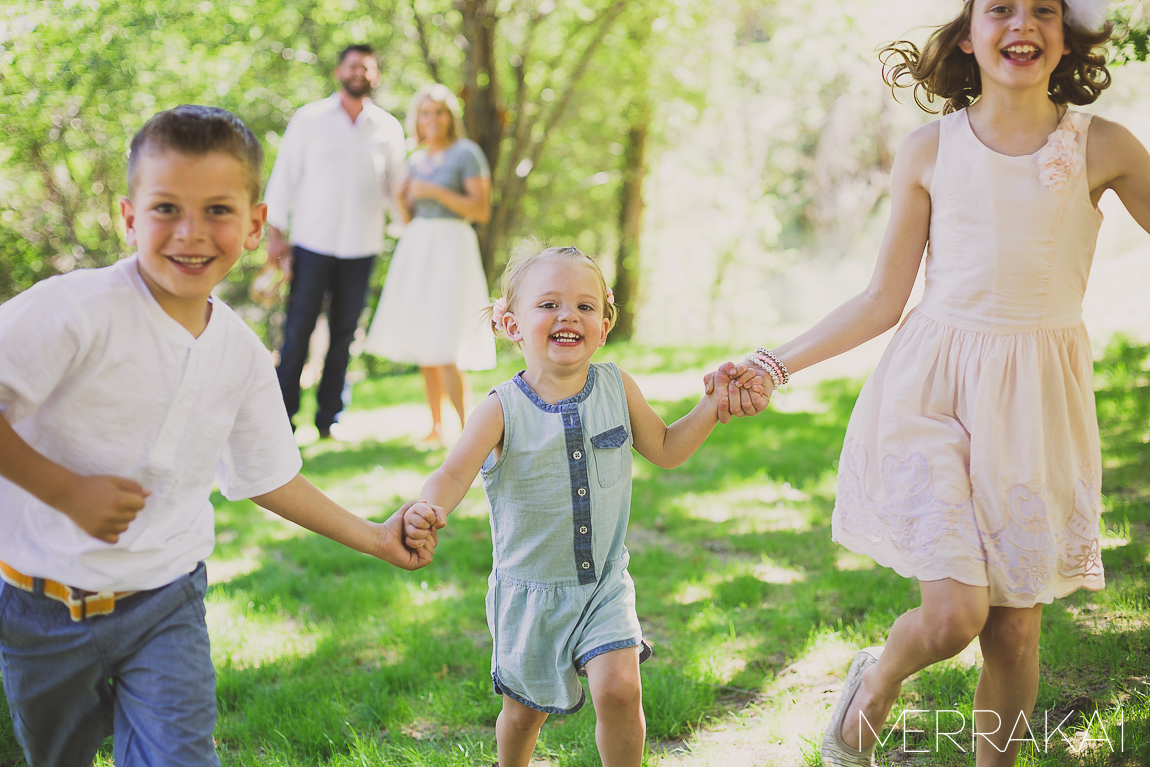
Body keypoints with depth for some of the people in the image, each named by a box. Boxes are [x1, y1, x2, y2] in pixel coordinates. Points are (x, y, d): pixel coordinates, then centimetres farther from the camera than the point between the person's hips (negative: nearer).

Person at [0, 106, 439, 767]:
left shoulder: (244, 356, -2)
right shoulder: (77, 310, -21)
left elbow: (268, 476, 11)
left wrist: (377, 538, 13)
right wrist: (64, 489, -24)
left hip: (166, 602, 3)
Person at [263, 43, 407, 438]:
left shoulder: (388, 128, 9)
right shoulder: (308, 119, 4)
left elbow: (396, 186, 15)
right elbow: (283, 176, 4)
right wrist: (275, 234, -2)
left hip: (361, 248, 2)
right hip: (311, 243, -2)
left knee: (344, 334, 7)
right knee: (297, 331, -3)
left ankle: (329, 417, 16)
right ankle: (283, 414, 6)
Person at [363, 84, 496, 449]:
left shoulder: (466, 153, -4)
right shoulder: (417, 159, 16)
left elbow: (482, 210, -12)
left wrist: (435, 191, -15)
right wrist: (402, 197, 2)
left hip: (449, 250, -7)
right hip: (416, 251, 7)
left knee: (443, 348, -14)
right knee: (422, 344, 6)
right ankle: (436, 428, 13)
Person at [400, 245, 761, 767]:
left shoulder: (616, 387, -5)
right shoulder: (503, 410, -15)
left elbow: (666, 450, 8)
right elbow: (454, 474, -25)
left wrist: (715, 405, -4)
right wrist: (427, 510, -47)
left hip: (604, 583, 1)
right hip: (529, 589, -1)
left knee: (619, 689, -17)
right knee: (525, 708, 15)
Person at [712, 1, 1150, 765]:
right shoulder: (930, 152, 1)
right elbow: (883, 301, 5)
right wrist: (774, 364, 2)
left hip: (1039, 402, 1)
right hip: (935, 388, -1)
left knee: (1016, 630, 6)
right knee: (954, 615, -12)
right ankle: (876, 682, 23)